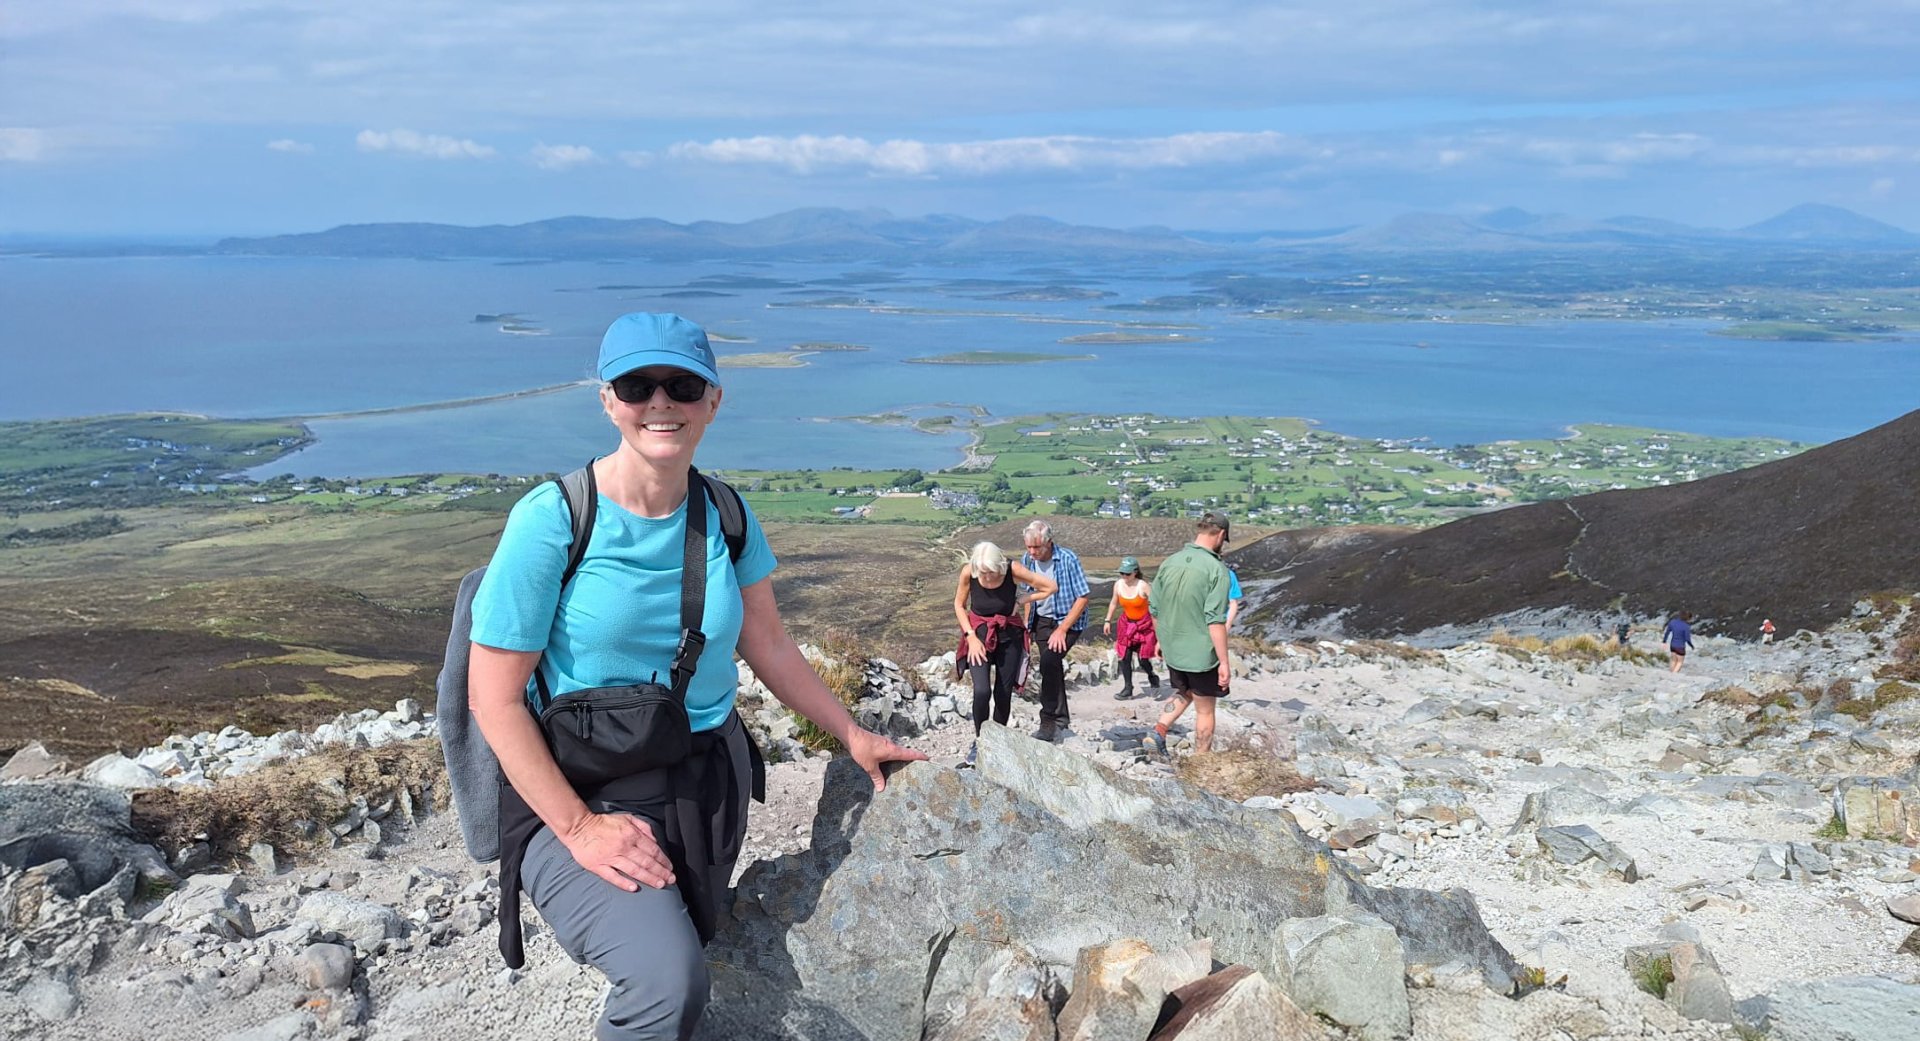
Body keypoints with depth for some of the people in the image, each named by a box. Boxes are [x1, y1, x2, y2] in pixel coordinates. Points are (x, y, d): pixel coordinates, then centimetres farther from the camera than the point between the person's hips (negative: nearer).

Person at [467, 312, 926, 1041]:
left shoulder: (726, 515, -2)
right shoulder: (551, 519, -17)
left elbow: (767, 644, 10)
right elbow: (495, 696, -15)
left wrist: (852, 736, 13)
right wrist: (578, 828, -17)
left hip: (709, 784, 6)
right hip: (580, 793, -5)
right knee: (668, 981, -27)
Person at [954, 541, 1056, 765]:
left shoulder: (1013, 570, -21)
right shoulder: (968, 572, -19)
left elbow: (1049, 586, -10)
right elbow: (959, 605, -3)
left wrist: (1022, 601, -14)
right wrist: (971, 636, -11)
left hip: (1009, 635, 1)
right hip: (979, 634, 0)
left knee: (1003, 693, 3)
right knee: (982, 691, -17)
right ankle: (979, 739, 5)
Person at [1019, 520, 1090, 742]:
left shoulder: (1068, 560, -19)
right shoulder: (1027, 560, -3)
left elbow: (1083, 598, -16)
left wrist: (1062, 630, -19)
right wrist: (1028, 624, 7)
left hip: (1068, 620, -6)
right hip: (1042, 621, 6)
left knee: (1049, 660, -25)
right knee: (1052, 668, 3)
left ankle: (1049, 721, -20)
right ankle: (1061, 722, 16)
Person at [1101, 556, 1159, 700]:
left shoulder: (1143, 586, -23)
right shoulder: (1118, 585, -7)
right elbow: (1114, 603, 11)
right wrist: (1108, 621, 13)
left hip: (1144, 625, -5)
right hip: (1127, 624, 5)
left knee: (1143, 659, -4)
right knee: (1125, 657, 1)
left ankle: (1152, 676, 28)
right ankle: (1127, 688, 13)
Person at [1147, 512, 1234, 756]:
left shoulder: (1169, 562, 0)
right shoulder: (1217, 569, -18)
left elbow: (1155, 610, 8)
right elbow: (1215, 621, -22)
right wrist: (1224, 662, -17)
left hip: (1172, 651, 5)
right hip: (1201, 654, -5)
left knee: (1184, 693, 28)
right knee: (1205, 711, 11)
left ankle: (1159, 731, 10)